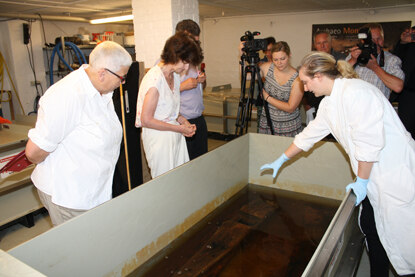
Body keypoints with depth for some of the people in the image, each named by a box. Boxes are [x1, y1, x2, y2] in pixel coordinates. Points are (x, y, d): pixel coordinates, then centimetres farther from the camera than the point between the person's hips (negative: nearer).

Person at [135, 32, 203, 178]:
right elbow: (146, 120, -19)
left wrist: (182, 119, 0)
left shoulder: (175, 76, 7)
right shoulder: (155, 78, -20)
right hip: (159, 138, -8)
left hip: (176, 136, 8)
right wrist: (179, 128, -15)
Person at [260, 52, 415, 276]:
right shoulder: (328, 104, 9)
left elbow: (369, 142, -23)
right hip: (374, 177, 9)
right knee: (370, 228, 14)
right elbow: (308, 135, 19)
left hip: (397, 176, -9)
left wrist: (362, 181, -12)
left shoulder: (356, 92, -20)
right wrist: (281, 161, 26)